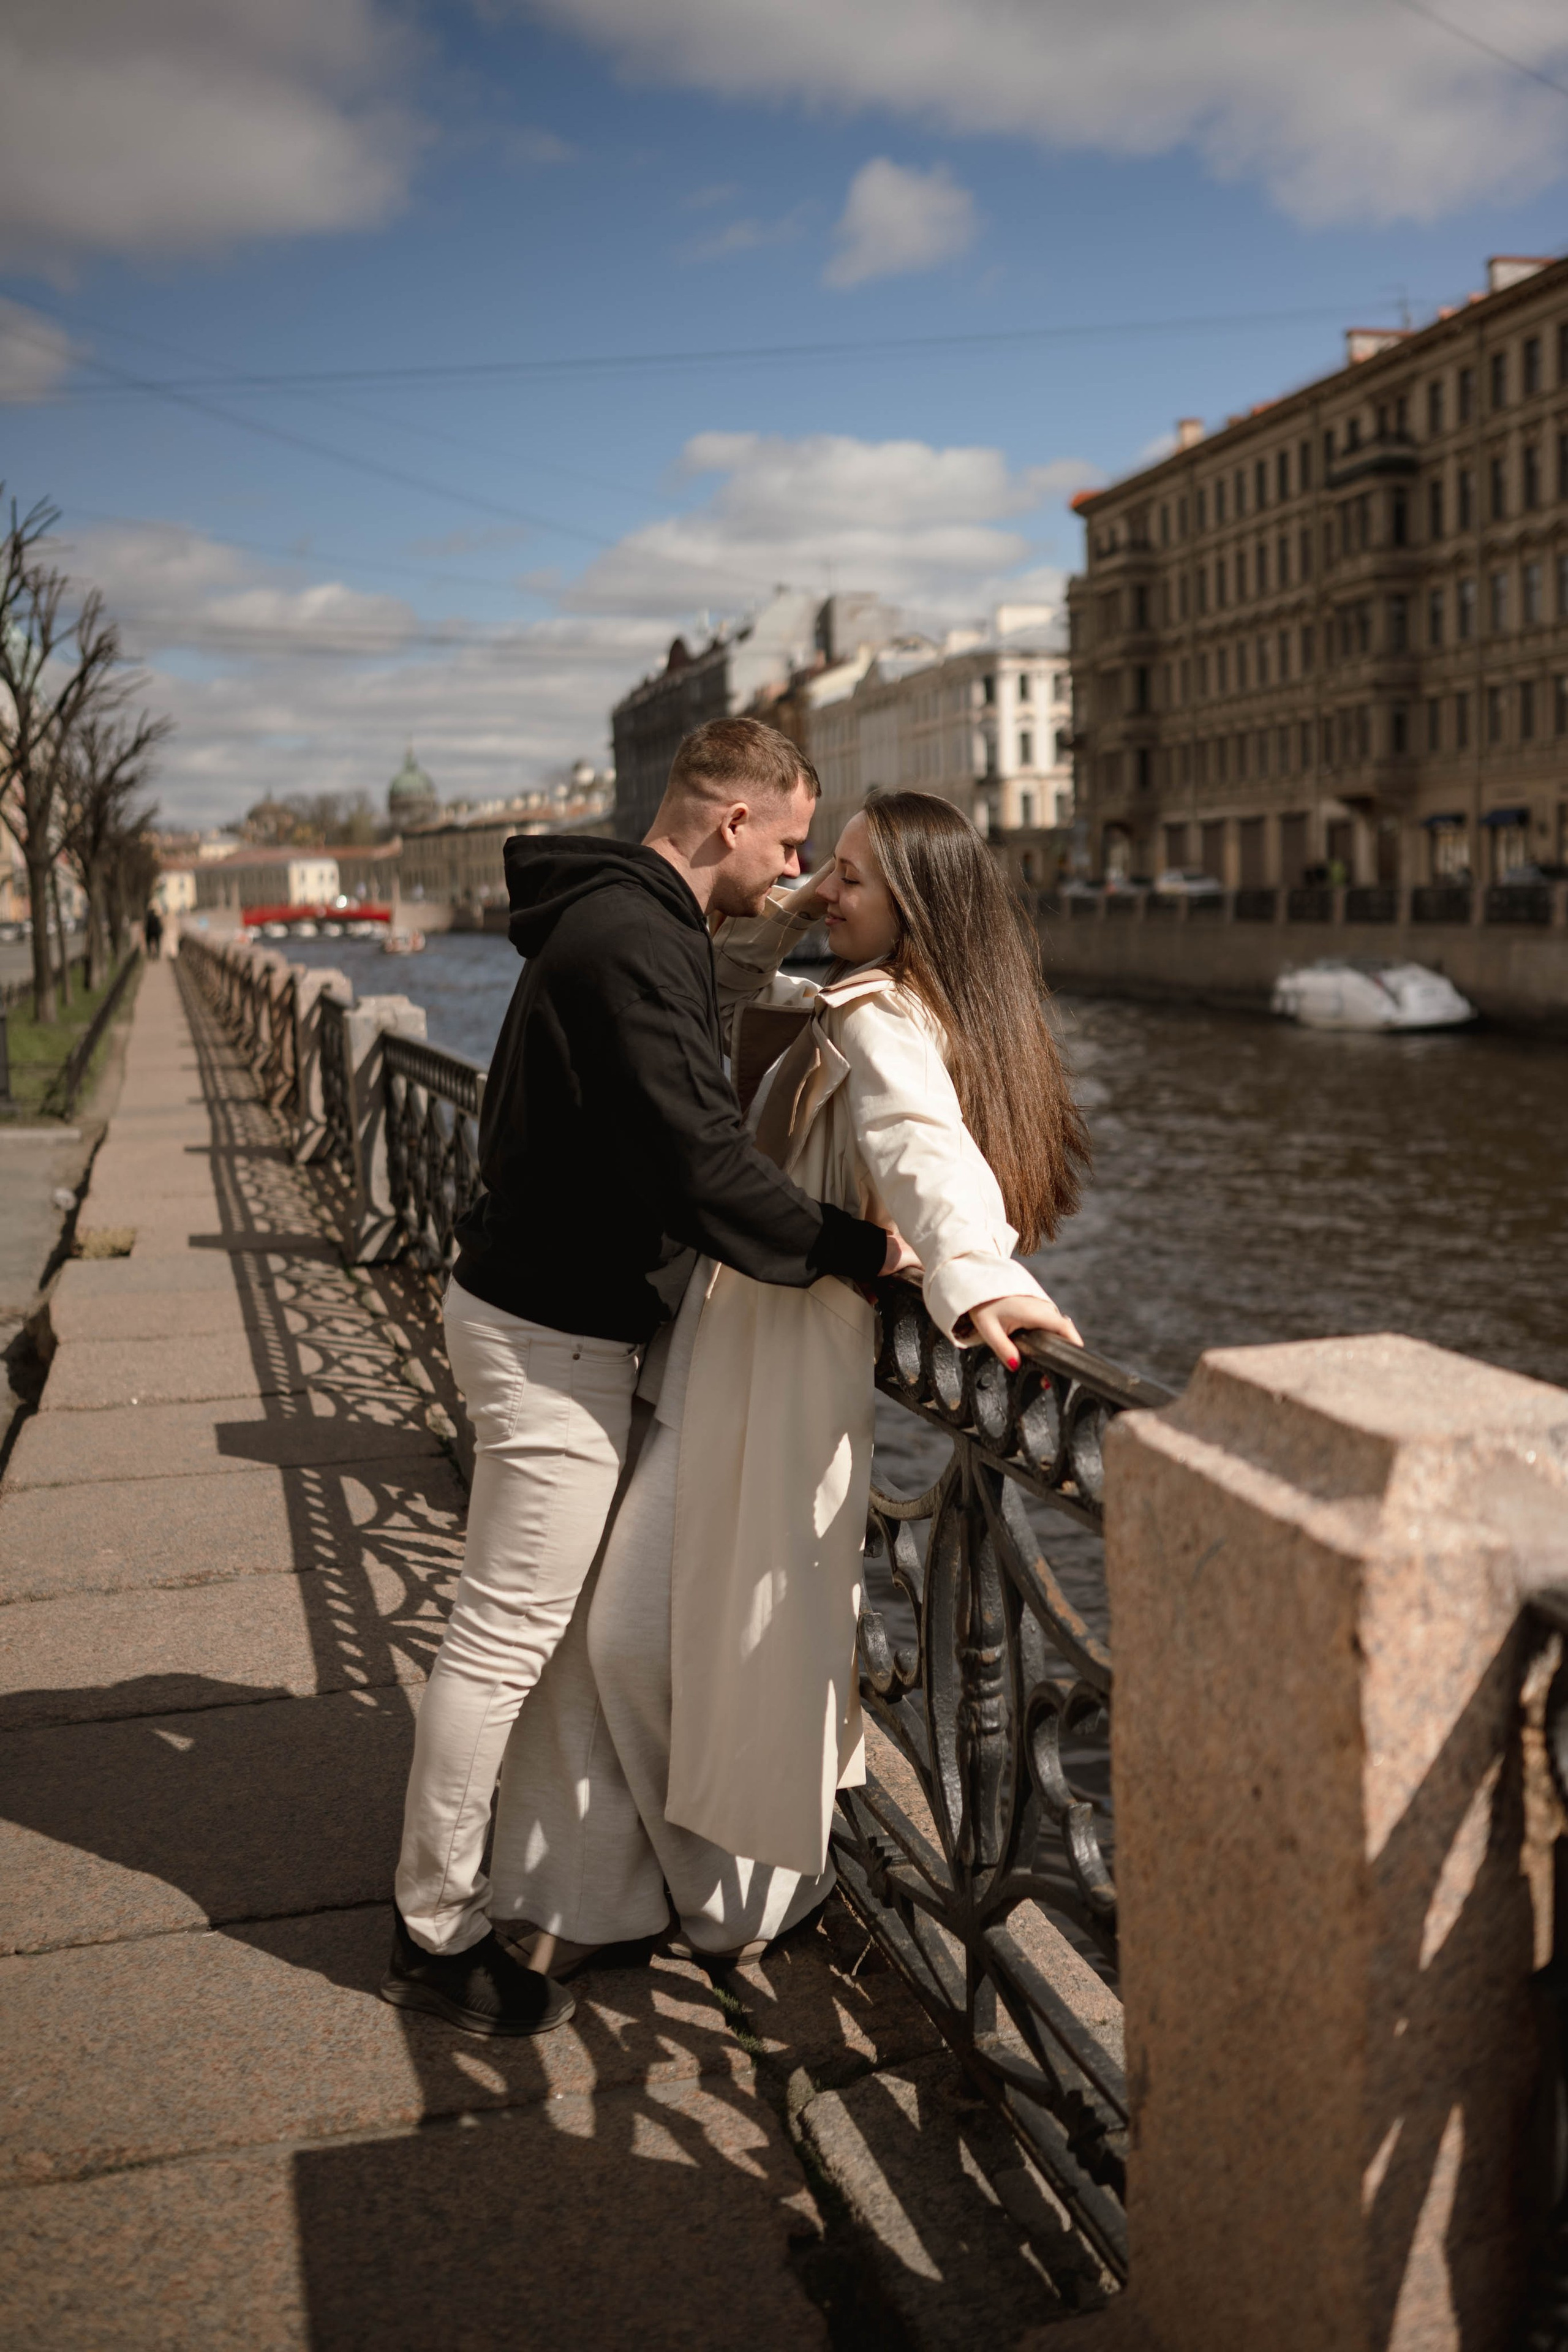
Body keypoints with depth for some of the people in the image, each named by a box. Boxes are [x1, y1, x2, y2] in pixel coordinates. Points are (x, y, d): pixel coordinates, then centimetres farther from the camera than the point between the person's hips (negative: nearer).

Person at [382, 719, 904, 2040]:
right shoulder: (635, 941, -21)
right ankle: (439, 1934, 12)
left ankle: (517, 1840, 37)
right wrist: (861, 1249, -18)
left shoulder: (621, 922, 13)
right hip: (551, 1332, -11)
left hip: (554, 1308, 11)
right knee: (505, 1633, -1)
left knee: (560, 1616, 21)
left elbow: (673, 1130, 19)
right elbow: (704, 1163, -27)